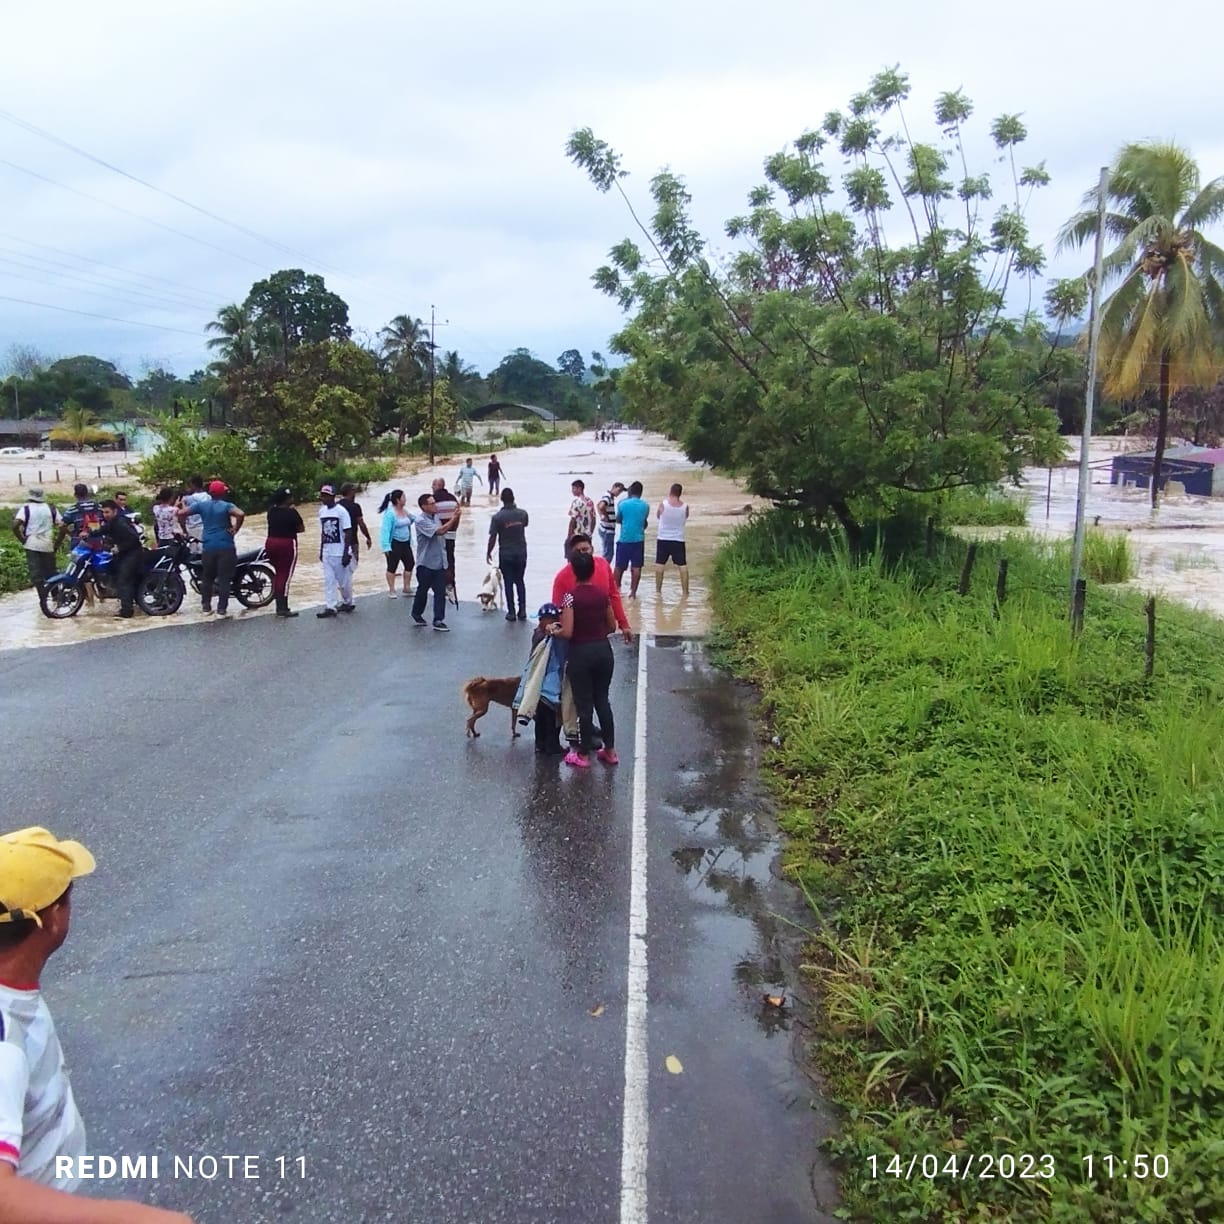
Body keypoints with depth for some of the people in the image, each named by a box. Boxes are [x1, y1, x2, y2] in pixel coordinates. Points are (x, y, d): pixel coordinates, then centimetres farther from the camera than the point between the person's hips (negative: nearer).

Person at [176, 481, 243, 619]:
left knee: (207, 578, 17)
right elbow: (240, 514, -24)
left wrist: (185, 529, 13)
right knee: (224, 579, -1)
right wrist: (235, 529, -11)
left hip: (208, 547, 4)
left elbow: (180, 513, 2)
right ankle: (222, 610, -3)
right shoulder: (227, 506, -4)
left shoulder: (201, 505, 6)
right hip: (225, 546, -4)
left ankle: (206, 607, 22)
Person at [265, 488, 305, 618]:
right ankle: (282, 608, -3)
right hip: (287, 544, -7)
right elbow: (301, 528, -7)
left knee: (278, 574, 17)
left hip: (271, 543, 7)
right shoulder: (291, 512, -13)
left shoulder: (271, 510, 5)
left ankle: (279, 606, 19)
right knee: (285, 576, -3)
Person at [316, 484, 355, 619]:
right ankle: (330, 607, 3)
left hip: (340, 552, -6)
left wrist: (346, 553, -16)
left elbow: (348, 533, -12)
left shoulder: (341, 511, -12)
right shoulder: (322, 511, 8)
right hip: (327, 552, 6)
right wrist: (321, 551, 16)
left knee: (344, 580, 4)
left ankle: (348, 603, 23)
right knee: (328, 580, 2)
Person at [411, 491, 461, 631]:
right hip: (426, 563, -6)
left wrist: (456, 517, 0)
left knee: (440, 592, 2)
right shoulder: (420, 520, -16)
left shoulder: (437, 516, 6)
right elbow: (440, 531, -25)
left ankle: (438, 620, 5)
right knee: (422, 590, 10)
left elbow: (453, 528, 15)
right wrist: (453, 519, -21)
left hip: (439, 562, 6)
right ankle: (417, 615, 30)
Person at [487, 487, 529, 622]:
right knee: (519, 581, 14)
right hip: (521, 552, 3)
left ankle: (511, 612, 8)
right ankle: (522, 610, 10)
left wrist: (488, 553, 1)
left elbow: (492, 538, -13)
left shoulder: (497, 517, -15)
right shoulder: (522, 514, -6)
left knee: (508, 583, 7)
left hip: (506, 554, -2)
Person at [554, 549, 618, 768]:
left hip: (581, 653, -5)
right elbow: (612, 627, 8)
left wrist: (554, 630, 1)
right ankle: (610, 750, 21)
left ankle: (583, 755, 15)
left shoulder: (571, 597, -15)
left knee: (584, 704, 5)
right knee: (602, 700, 16)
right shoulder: (602, 594, 0)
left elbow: (567, 633, -19)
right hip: (603, 649, 5)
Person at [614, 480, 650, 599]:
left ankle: (617, 588, 24)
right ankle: (633, 592, 0)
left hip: (624, 539, -1)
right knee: (636, 567, 3)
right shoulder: (645, 506, -1)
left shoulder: (623, 504, -6)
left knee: (619, 566, 13)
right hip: (638, 540, 1)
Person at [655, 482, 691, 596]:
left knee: (659, 565, 10)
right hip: (678, 540, 1)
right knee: (683, 566, 7)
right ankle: (685, 591, 8)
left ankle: (658, 590, 12)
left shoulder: (663, 504, -11)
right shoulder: (685, 507, -7)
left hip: (663, 539, 0)